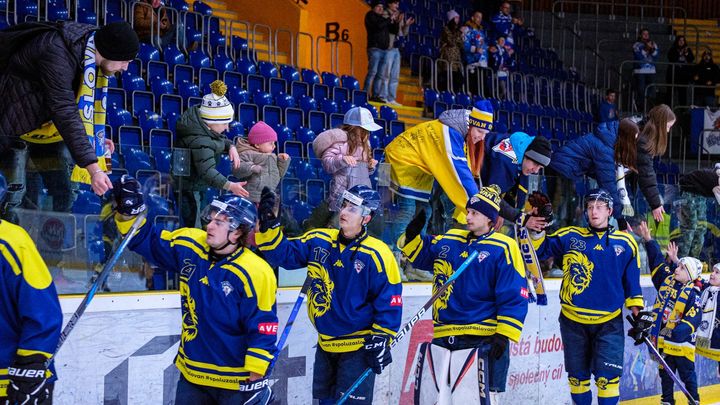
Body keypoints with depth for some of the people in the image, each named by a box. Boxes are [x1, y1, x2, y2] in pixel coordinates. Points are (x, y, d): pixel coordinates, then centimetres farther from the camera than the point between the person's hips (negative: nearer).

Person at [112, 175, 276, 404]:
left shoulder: (256, 274, -20)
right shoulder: (189, 247, -2)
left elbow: (263, 332, -18)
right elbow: (147, 241, 11)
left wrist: (256, 379, -18)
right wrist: (129, 211, -5)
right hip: (192, 376, 6)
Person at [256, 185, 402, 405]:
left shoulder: (377, 254, -15)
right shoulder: (318, 241, 1)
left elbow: (390, 301, -11)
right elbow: (283, 252, 2)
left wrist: (381, 340, -13)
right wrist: (268, 224, -13)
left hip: (359, 347, -6)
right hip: (325, 345, 6)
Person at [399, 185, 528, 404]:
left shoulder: (503, 248, -7)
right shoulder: (449, 240, 12)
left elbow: (514, 298, -9)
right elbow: (419, 254, 25)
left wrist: (504, 335, -15)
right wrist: (412, 234, 4)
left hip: (482, 339, -6)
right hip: (442, 337, 6)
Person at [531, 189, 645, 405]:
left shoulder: (625, 243, 3)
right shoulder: (569, 237, 2)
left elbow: (631, 281, 11)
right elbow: (539, 250, 1)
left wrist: (636, 310, 8)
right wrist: (536, 232, -17)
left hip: (609, 322, -1)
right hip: (573, 320, 1)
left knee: (607, 377, -10)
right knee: (577, 376, 9)